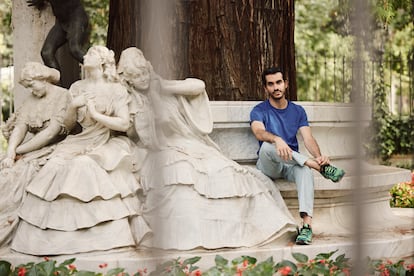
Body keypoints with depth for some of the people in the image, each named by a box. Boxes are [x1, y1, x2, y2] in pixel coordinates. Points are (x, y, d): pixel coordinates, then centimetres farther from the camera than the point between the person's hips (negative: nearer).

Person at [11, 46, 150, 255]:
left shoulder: (116, 90, 2)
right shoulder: (78, 88, 15)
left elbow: (124, 123, -7)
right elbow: (68, 123, 15)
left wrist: (97, 115, -13)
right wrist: (73, 106, -3)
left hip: (109, 143, -5)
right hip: (83, 142, 5)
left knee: (87, 166, -33)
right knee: (57, 165, -22)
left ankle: (106, 237, -28)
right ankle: (57, 235, -18)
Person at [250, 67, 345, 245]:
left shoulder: (297, 111, 12)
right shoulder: (259, 111, 2)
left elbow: (308, 138, -2)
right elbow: (259, 132, -21)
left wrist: (318, 156, -25)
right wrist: (277, 139, -44)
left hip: (293, 164, 2)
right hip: (268, 166, -2)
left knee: (305, 169, -35)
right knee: (267, 146, -36)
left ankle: (307, 224, -49)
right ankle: (321, 168, -36)